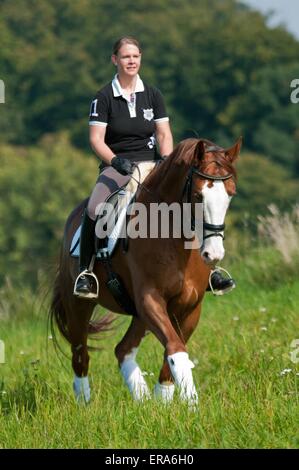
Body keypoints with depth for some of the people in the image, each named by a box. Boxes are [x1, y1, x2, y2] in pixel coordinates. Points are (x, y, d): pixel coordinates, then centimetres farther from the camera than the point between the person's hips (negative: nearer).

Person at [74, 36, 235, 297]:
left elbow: (164, 134, 6)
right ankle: (84, 272, -18)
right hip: (116, 166, -3)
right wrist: (115, 161, -24)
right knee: (94, 210, -31)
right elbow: (96, 139, -7)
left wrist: (166, 160, -13)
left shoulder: (153, 95, 9)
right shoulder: (104, 98, 0)